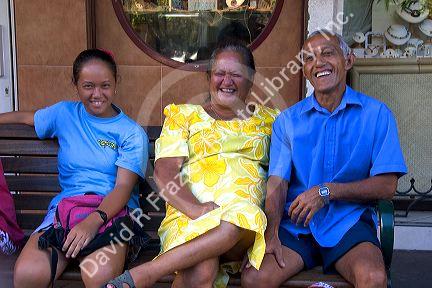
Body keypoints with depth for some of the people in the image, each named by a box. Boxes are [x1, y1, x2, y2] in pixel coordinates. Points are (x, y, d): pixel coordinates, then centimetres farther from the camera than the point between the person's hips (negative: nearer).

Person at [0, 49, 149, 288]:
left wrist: (94, 220, -23)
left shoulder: (132, 133, 6)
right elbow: (24, 117, 34)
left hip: (113, 211, -2)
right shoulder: (65, 114, 16)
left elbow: (123, 186, -6)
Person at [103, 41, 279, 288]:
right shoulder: (184, 115, 18)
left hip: (246, 221, 2)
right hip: (188, 215, -2)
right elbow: (164, 172, 4)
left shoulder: (268, 120, 23)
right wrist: (196, 208, -15)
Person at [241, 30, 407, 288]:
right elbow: (277, 182, 1)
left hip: (348, 221, -1)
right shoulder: (287, 119, 11)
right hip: (295, 222, 2)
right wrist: (271, 234, -17)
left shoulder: (376, 114, 6)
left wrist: (327, 191, -12)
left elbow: (387, 186, -1)